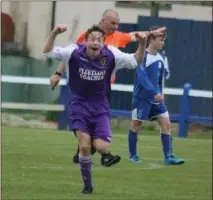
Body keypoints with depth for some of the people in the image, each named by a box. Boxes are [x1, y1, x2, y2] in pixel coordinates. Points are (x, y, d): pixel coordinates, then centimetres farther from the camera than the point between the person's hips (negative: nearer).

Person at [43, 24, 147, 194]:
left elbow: (135, 61, -2)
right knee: (84, 146, -11)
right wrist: (54, 33, -32)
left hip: (100, 107, 1)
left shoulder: (111, 56, -10)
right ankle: (87, 184, 9)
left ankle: (96, 141, 25)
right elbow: (48, 52, -15)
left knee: (101, 147, -15)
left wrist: (142, 44, -20)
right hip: (80, 105, -1)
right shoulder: (74, 53, -14)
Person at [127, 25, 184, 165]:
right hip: (142, 97, -7)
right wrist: (155, 93, -31)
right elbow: (142, 77, -24)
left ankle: (168, 156, -4)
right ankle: (133, 155, 16)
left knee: (166, 124, -2)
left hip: (156, 97, 7)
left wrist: (160, 93, 16)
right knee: (136, 125, 3)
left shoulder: (160, 58, 9)